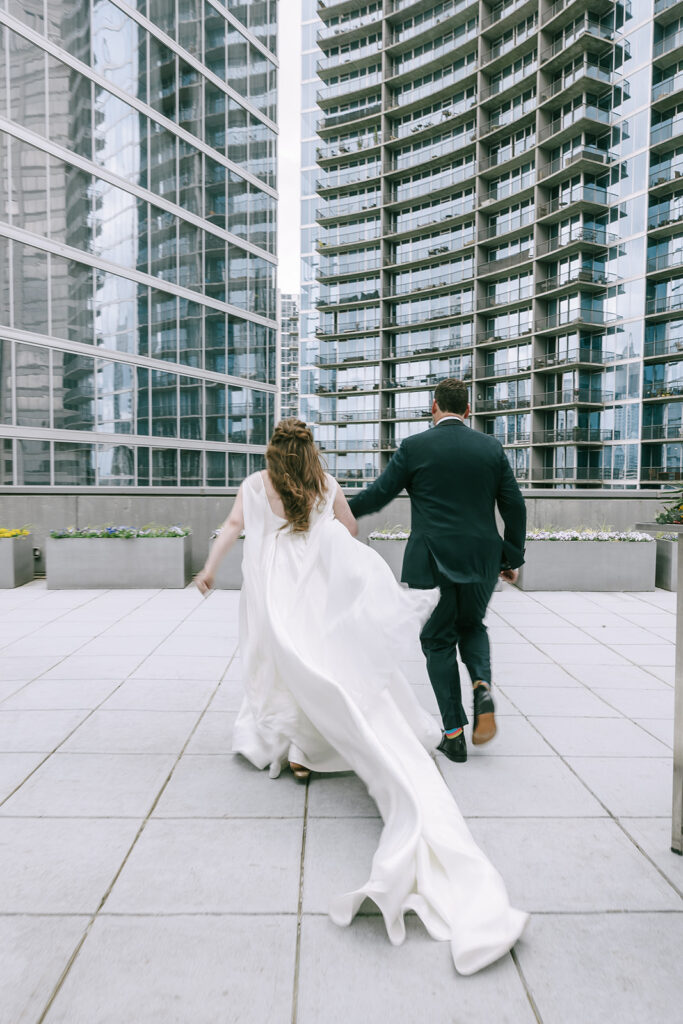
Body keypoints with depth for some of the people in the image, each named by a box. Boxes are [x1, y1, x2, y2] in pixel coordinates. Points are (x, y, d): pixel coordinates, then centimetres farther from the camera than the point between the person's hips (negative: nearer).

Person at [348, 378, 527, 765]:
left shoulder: (415, 447, -4)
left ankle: (454, 733, 13)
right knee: (471, 626, 26)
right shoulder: (491, 447, 5)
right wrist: (512, 558, 15)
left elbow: (377, 494, -2)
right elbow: (515, 507, 5)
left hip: (432, 563, -3)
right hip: (481, 561, 3)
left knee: (439, 642, 11)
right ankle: (482, 685, -1)